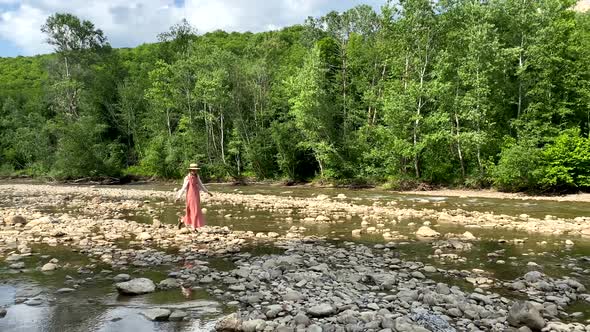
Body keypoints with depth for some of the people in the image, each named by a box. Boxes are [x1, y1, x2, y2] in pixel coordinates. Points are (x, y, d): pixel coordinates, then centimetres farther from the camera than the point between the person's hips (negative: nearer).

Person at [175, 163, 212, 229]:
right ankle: (194, 227, 5)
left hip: (197, 196, 7)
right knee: (194, 211, -5)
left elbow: (201, 185, 18)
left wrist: (207, 192, 21)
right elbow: (184, 188, -9)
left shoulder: (197, 177, 7)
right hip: (191, 196, -7)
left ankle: (182, 221, 31)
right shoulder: (187, 178, -11)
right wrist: (178, 197, -12)